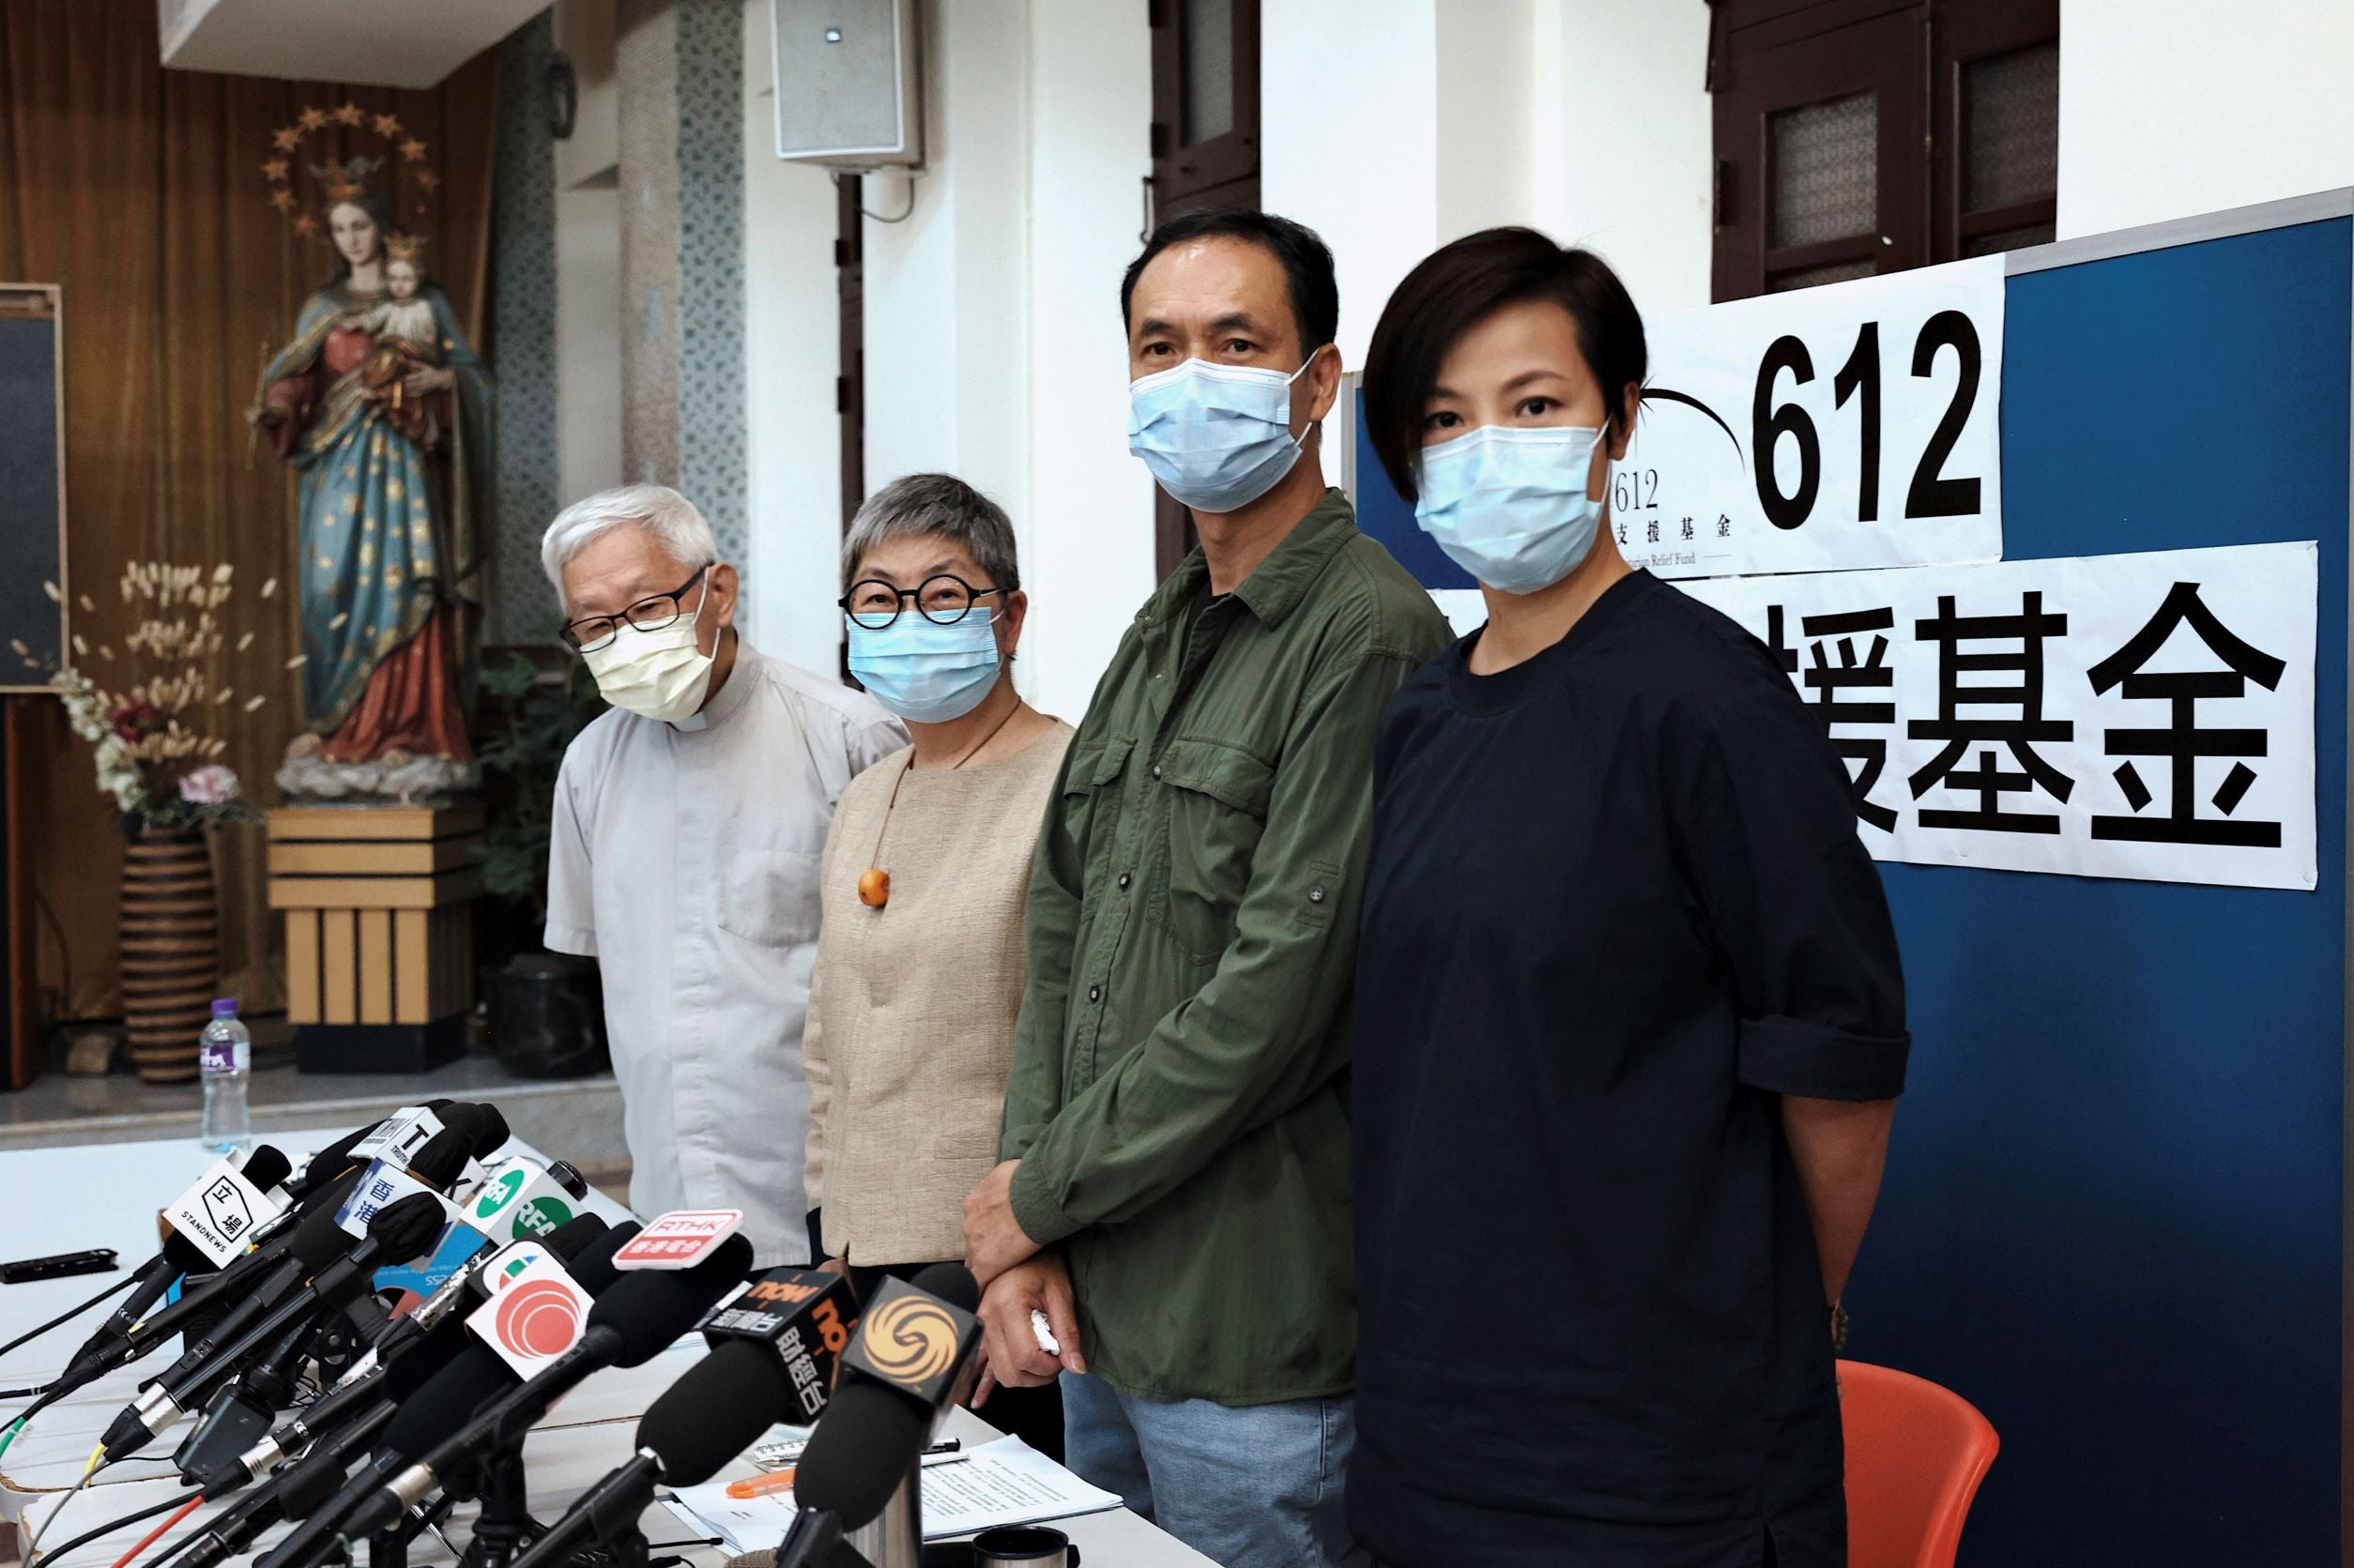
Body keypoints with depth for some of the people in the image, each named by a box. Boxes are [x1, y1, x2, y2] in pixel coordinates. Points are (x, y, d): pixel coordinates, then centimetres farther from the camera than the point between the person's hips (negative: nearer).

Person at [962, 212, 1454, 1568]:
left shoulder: (1369, 635, -15)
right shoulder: (1162, 639, 13)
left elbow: (1282, 992, -21)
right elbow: (1063, 939, 11)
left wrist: (1043, 1192, -10)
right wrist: (1027, 1244, 1)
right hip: (1104, 1317, 8)